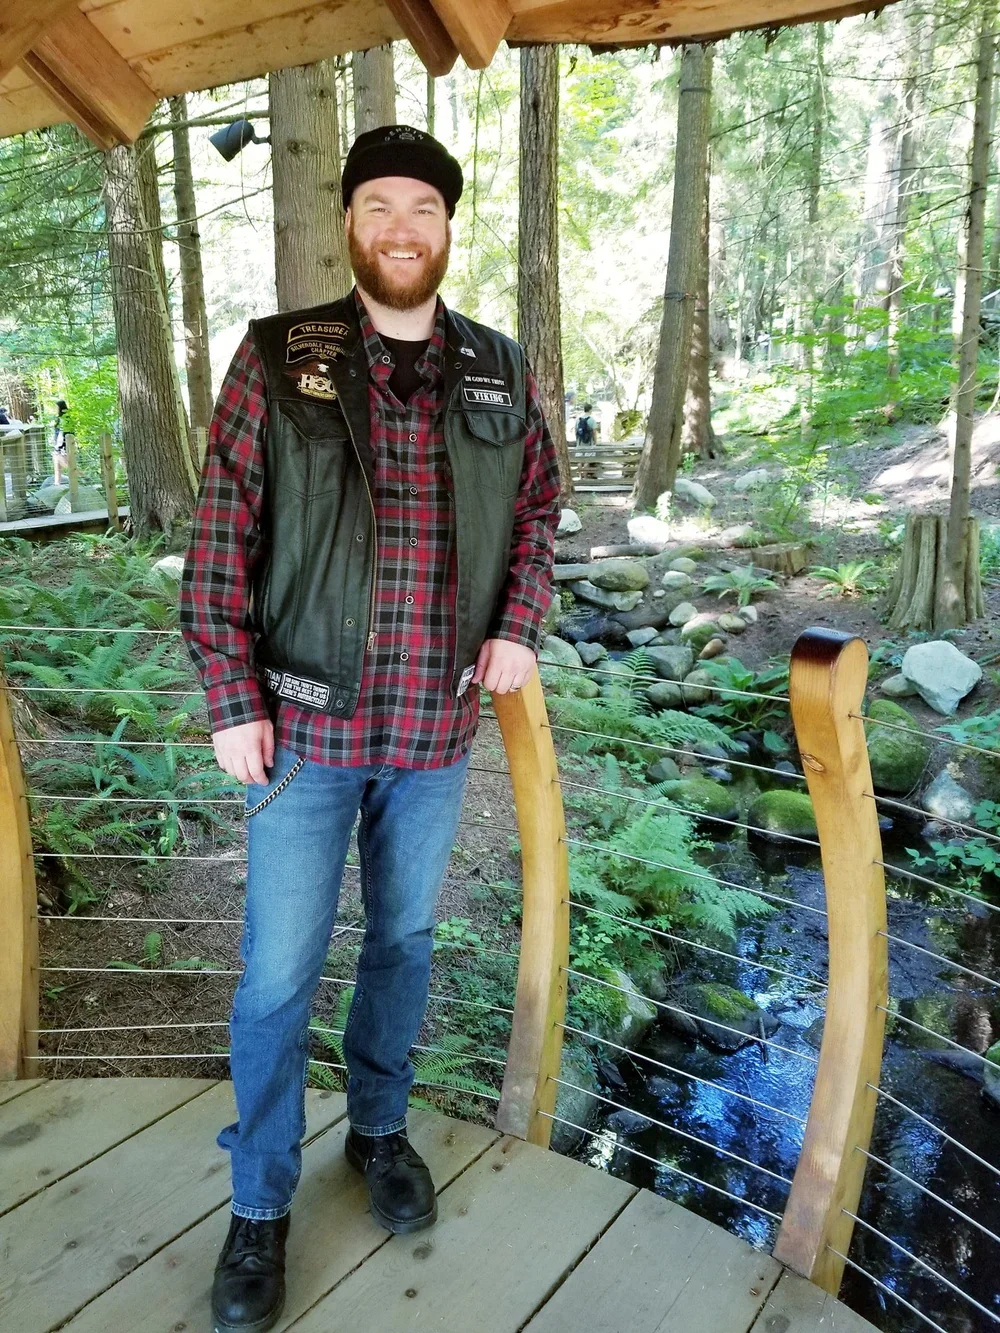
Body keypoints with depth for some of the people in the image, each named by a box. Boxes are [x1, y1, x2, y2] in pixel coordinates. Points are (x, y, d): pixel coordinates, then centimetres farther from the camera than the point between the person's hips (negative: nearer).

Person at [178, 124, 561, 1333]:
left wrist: (520, 624, -1)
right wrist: (231, 702, -9)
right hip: (304, 727, -2)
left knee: (405, 939, 19)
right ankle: (260, 1206, 30)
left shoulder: (501, 373, 3)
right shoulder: (275, 359, -5)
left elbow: (537, 505, 15)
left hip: (438, 730, 3)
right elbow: (220, 537, -5)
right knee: (278, 975, 6)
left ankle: (379, 1128, 45)